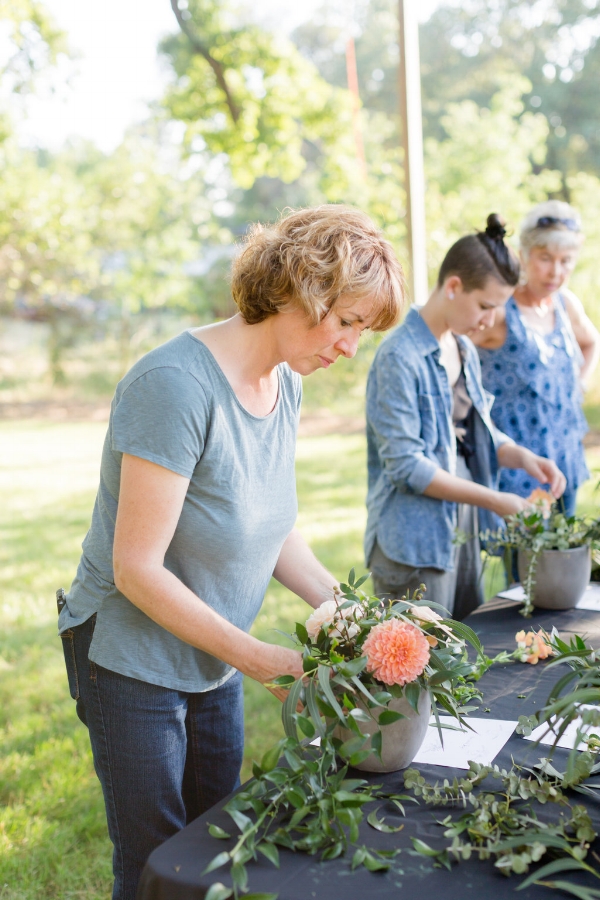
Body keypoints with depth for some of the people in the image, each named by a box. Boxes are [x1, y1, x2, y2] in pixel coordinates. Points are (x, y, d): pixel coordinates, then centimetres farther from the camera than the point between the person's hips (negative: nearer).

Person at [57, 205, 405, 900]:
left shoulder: (285, 382, -2)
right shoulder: (176, 385, -27)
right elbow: (137, 568, -26)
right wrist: (255, 657, -23)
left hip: (212, 657, 8)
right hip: (132, 659, -7)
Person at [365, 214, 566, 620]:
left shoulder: (465, 350, 9)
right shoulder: (400, 357, -17)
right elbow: (405, 464, -20)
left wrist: (523, 457, -4)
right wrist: (494, 501, -19)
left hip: (463, 527, 8)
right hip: (415, 538, -8)